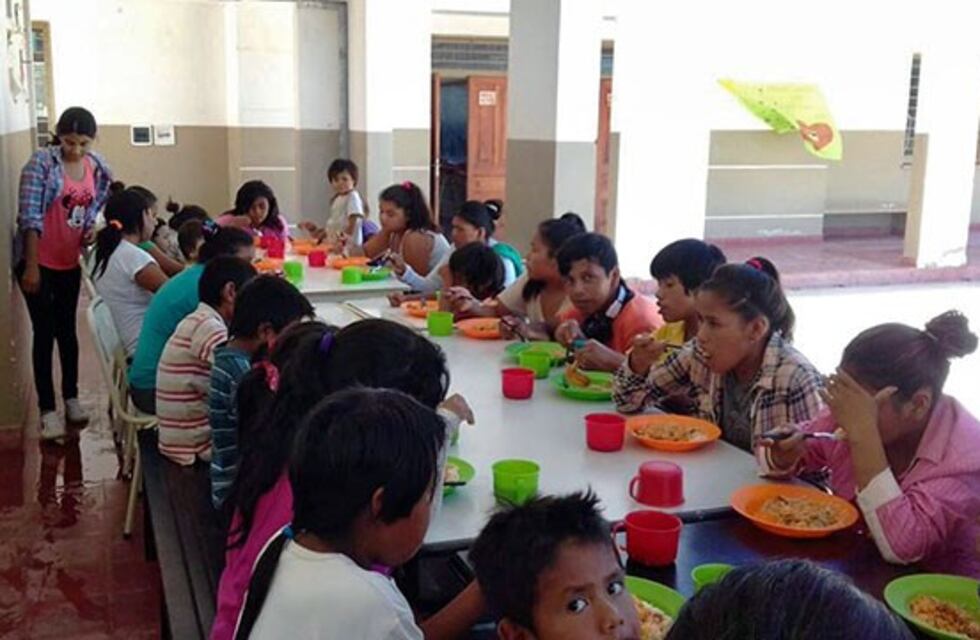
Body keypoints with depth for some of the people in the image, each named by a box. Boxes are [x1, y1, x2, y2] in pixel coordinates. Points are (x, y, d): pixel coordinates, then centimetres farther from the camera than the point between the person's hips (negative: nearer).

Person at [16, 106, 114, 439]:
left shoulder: (98, 168, 0)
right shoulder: (41, 162, -15)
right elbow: (29, 217, -18)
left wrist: (94, 233, -9)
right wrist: (31, 266, -20)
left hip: (70, 262, 5)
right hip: (38, 261, -5)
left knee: (67, 329, 15)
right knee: (44, 332, -1)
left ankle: (71, 397, 28)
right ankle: (47, 409, 6)